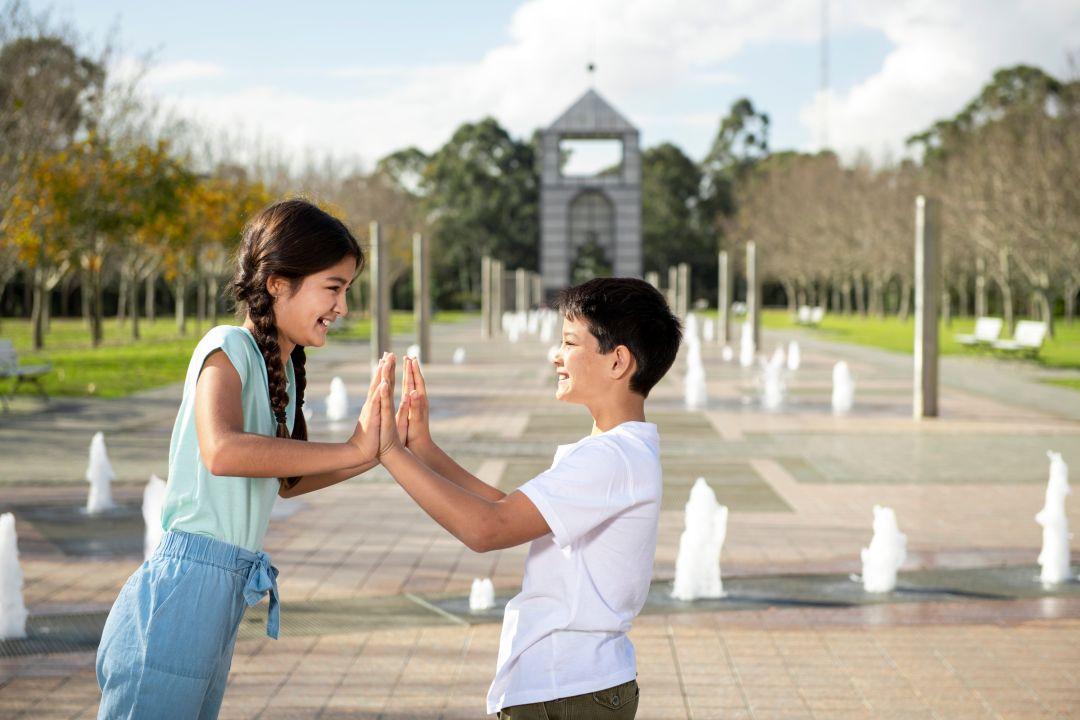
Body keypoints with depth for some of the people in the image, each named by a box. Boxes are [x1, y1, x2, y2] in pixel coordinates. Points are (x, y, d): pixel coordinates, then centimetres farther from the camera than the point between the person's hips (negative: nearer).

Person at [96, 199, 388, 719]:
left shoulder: (282, 365, 15)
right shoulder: (229, 346, -12)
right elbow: (222, 451, -31)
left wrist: (373, 451, 9)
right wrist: (351, 451, -26)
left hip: (226, 594, 9)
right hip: (187, 584, -9)